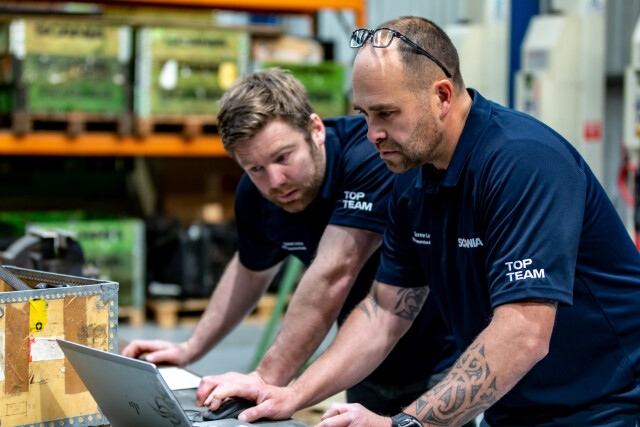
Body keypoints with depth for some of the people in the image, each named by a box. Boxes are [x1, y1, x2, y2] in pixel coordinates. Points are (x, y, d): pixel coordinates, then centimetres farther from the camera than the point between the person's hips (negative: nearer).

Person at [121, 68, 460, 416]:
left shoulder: (372, 155, -29)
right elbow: (251, 270, 15)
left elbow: (333, 275, -35)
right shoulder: (256, 196, -7)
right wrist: (190, 349, 10)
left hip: (440, 359, -5)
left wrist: (267, 378, -37)